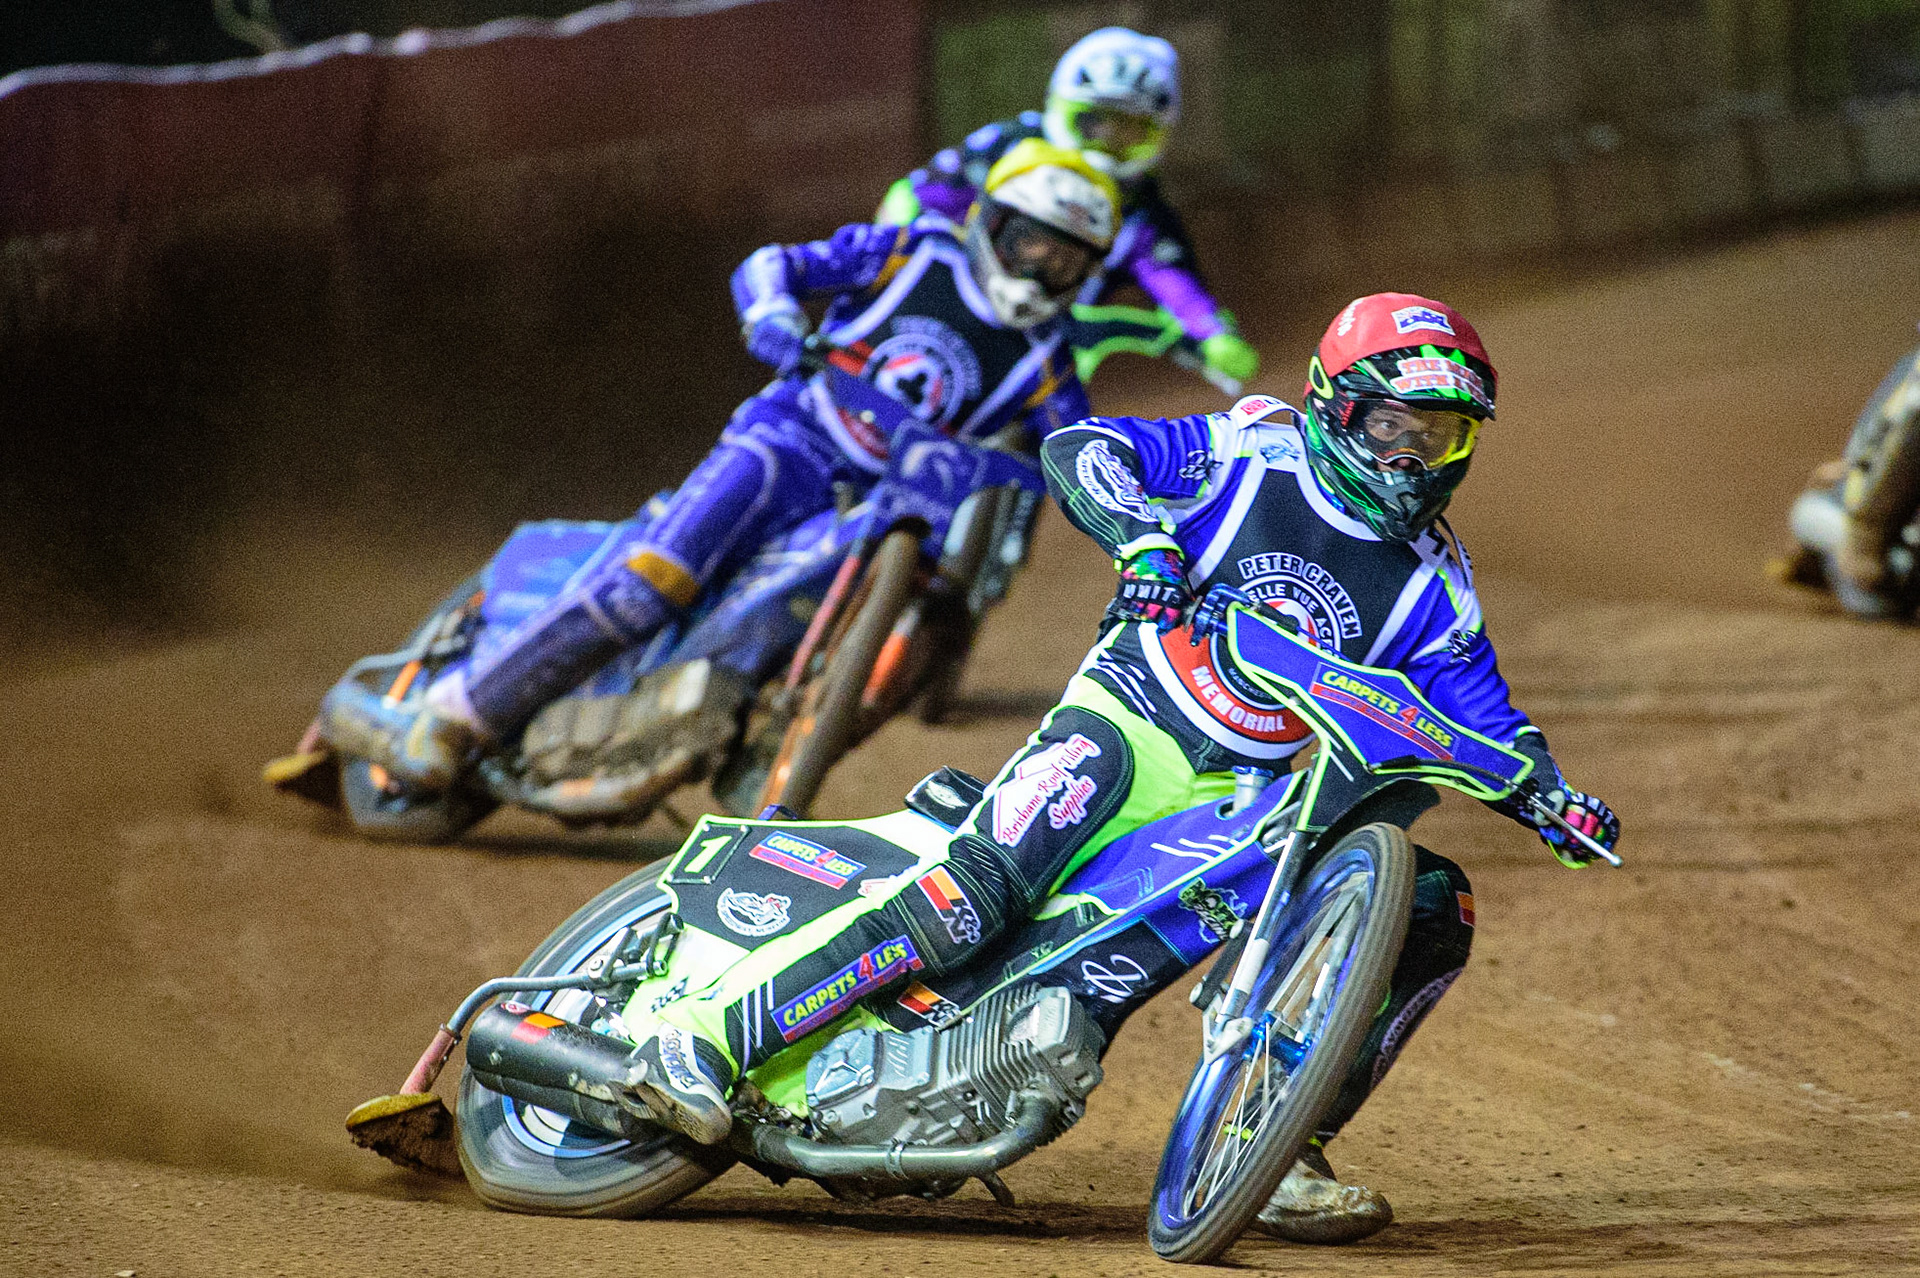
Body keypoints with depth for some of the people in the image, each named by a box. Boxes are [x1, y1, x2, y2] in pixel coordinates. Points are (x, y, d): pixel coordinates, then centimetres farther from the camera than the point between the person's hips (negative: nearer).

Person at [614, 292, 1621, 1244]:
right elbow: (1077, 450, -8)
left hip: (1248, 806, 5)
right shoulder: (1254, 454, -1)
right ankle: (710, 1031, -32)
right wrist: (1140, 539, -26)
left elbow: (1481, 714, 11)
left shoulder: (1431, 583, 9)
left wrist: (1554, 798, -8)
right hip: (1123, 730, -5)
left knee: (1435, 908, -10)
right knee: (984, 887, -29)